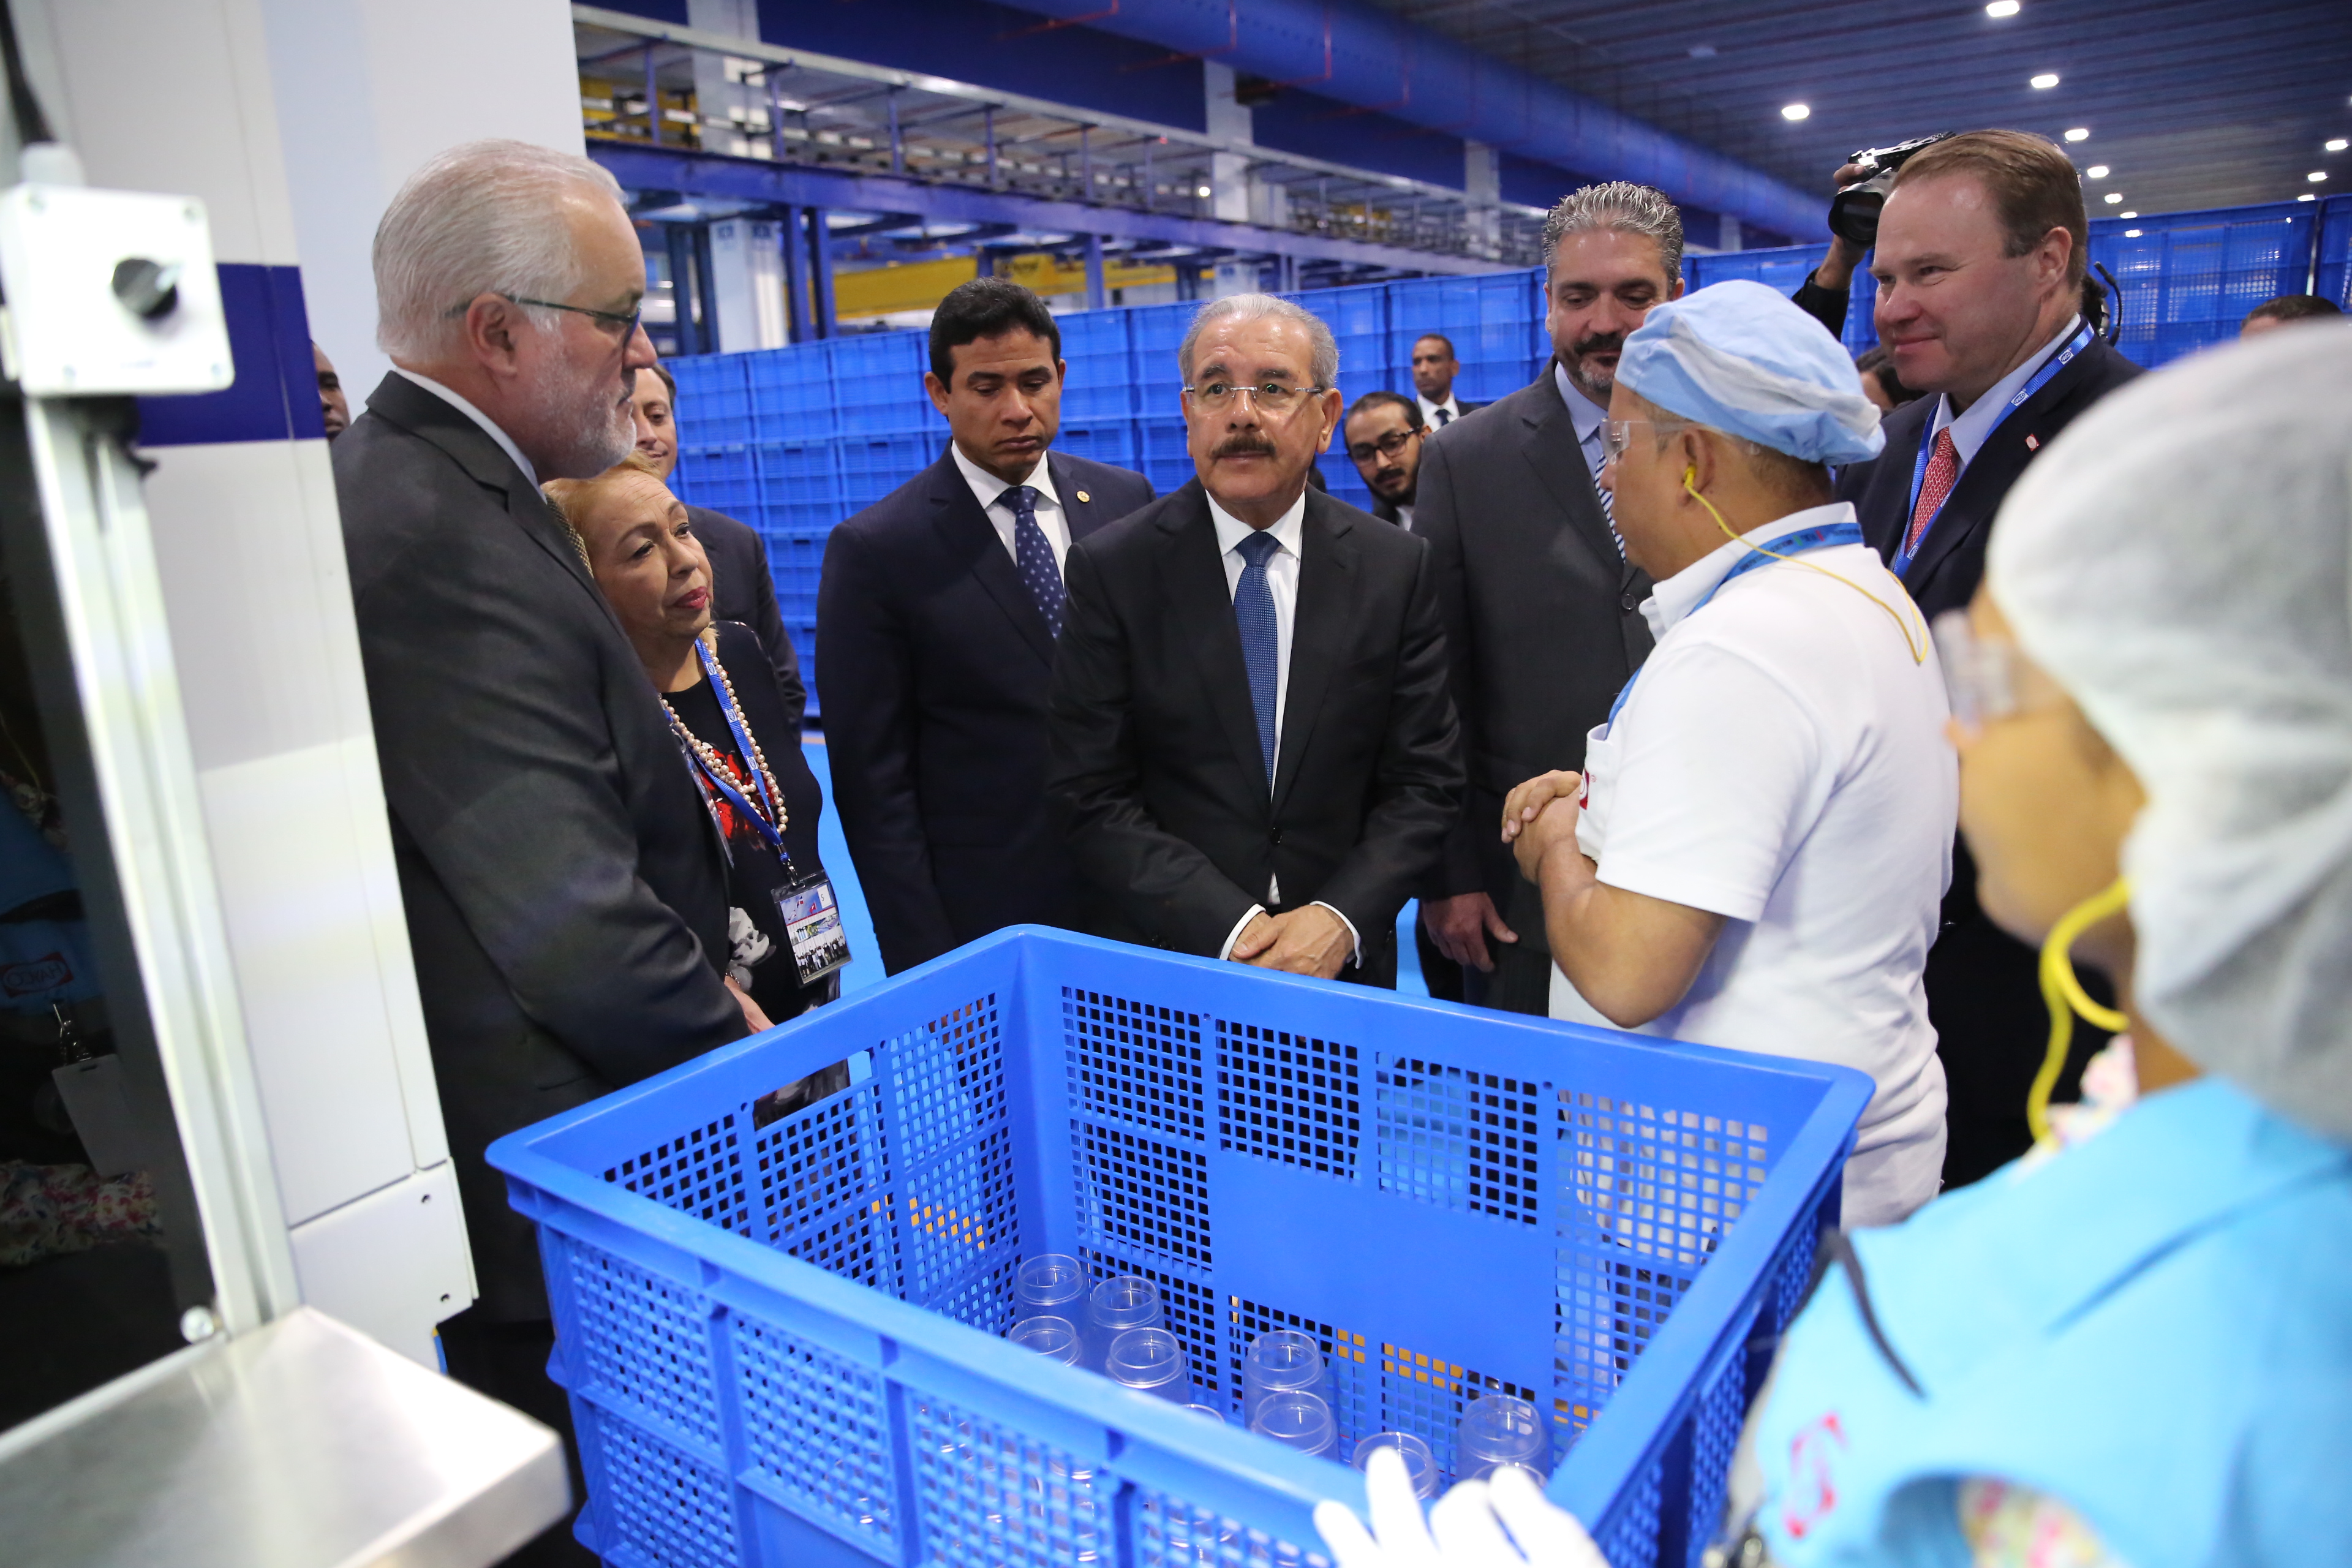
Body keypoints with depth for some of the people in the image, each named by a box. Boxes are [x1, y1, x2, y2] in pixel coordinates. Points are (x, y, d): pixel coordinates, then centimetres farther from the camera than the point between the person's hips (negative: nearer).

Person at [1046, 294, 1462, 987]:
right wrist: (1229, 926, -19)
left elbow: (1426, 780, -3)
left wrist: (1341, 919, -17)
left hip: (1343, 955, 2)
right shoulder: (1110, 569, -8)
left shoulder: (1396, 567, -3)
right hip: (1161, 959, -1)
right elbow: (1091, 796, -11)